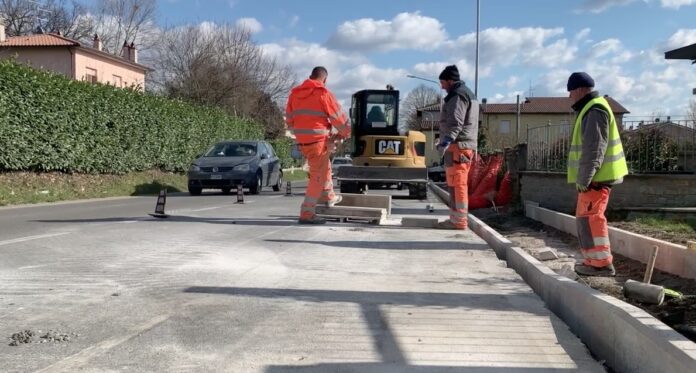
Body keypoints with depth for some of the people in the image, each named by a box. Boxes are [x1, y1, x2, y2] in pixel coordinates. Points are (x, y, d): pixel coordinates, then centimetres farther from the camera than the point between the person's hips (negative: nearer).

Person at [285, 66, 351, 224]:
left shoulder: (295, 93, 11)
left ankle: (328, 196, 39)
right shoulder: (323, 93, -9)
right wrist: (345, 133, 13)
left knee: (324, 166, 28)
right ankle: (307, 214, -3)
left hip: (302, 140, 7)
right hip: (318, 140, -7)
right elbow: (338, 117, -5)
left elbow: (289, 119, 17)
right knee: (318, 176, -1)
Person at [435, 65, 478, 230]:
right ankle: (457, 218, 19)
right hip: (466, 144, 11)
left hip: (457, 145, -11)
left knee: (457, 184, -10)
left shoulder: (457, 95, -9)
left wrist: (446, 141, -31)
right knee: (457, 184, 14)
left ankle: (459, 220, -11)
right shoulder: (468, 93, 24)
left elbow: (456, 122, -21)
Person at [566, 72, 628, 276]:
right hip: (593, 176, 11)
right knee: (585, 218, 14)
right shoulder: (589, 109, 19)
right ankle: (593, 260, 21)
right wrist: (583, 177, 21)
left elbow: (594, 150, -22)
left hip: (595, 178, -11)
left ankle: (602, 263, -7)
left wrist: (583, 179, -22)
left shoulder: (595, 110, -15)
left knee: (590, 218, -10)